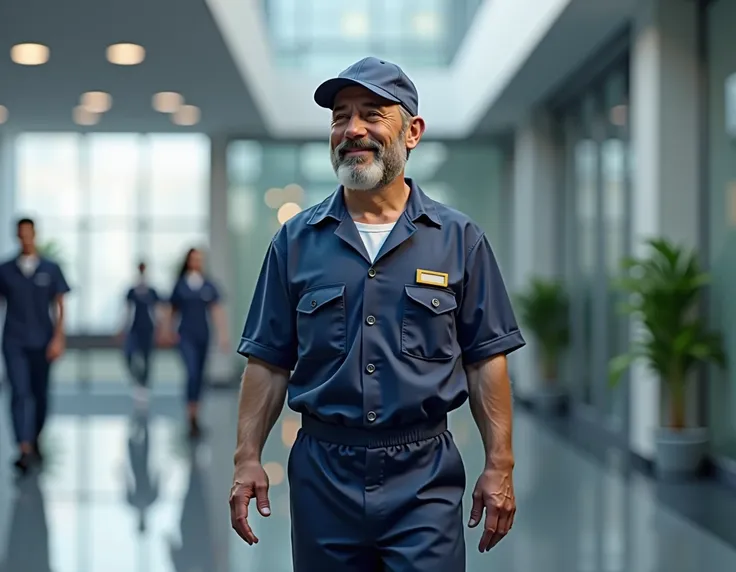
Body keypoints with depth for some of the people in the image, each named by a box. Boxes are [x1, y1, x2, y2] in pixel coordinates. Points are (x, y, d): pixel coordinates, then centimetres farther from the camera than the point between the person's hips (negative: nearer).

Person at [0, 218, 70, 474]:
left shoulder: (51, 269, 2)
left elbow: (59, 306, 2)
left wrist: (58, 338, -7)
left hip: (42, 342, 1)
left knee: (40, 394, 9)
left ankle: (36, 441, 29)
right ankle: (24, 450, -18)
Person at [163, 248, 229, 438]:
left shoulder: (209, 286, 0)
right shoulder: (180, 285, -3)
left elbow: (217, 310, -4)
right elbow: (172, 310, 7)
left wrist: (222, 333, -11)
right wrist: (170, 330, 10)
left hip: (203, 335, 3)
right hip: (186, 336, -3)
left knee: (200, 376, 12)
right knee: (192, 374, -16)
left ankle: (194, 412, 28)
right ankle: (193, 418, -18)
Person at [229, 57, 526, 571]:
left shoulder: (458, 239, 2)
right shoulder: (296, 241, 5)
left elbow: (486, 359, 2)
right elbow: (269, 361, 6)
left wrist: (500, 467, -3)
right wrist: (248, 458, -2)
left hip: (423, 476, -1)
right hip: (323, 474, 2)